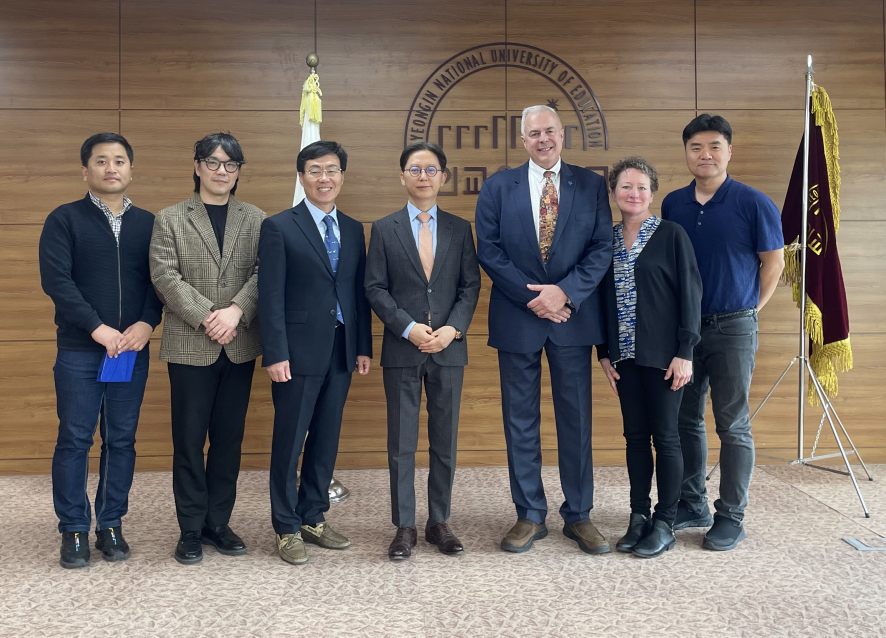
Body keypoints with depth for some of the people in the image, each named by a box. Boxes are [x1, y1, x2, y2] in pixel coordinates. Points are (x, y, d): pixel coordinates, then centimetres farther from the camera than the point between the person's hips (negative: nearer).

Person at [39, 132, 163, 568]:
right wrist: (98, 329, -15)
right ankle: (74, 530, 15)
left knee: (122, 440, 7)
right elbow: (56, 279, -8)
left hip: (132, 350, 3)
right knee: (75, 441, 2)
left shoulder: (148, 223, 9)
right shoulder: (65, 219, 1)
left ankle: (110, 525, 20)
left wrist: (147, 323, -14)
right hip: (79, 351, -2)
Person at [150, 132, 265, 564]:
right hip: (189, 346, -2)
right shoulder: (170, 219, 5)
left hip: (240, 346, 2)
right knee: (189, 439, 4)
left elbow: (263, 273, -1)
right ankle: (191, 529, 15)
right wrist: (207, 317, -16)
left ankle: (218, 522, 21)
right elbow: (166, 277, -6)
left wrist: (236, 311, -17)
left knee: (229, 437, 9)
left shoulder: (255, 219, 9)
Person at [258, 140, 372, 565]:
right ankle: (287, 529, 16)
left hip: (341, 352, 5)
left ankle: (313, 519, 26)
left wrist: (363, 346, 8)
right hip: (299, 352, -5)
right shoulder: (279, 227, -4)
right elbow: (271, 296, -8)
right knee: (289, 442, 3)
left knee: (326, 440, 13)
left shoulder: (353, 230, 12)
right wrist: (275, 354, -14)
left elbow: (360, 291, 12)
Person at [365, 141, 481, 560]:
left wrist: (453, 328, -12)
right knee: (401, 444, 3)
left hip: (449, 349, 2)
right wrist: (409, 328, -14)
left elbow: (471, 286, 4)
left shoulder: (460, 229, 8)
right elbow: (375, 289, -1)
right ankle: (404, 527, 14)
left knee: (445, 442, 8)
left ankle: (439, 522, 21)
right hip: (402, 350, -1)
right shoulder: (384, 229, 4)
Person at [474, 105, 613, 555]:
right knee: (520, 421, 6)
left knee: (576, 418, 6)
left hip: (573, 316, 0)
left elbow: (603, 247, -1)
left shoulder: (591, 185, 6)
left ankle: (579, 516, 19)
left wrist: (565, 292, -14)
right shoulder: (498, 187, 5)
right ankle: (529, 516, 18)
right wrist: (532, 296, -12)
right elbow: (488, 249, -2)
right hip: (517, 318, 0)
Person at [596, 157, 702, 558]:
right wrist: (604, 352, 7)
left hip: (663, 355, -4)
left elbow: (690, 293, -7)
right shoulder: (606, 239, 9)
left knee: (665, 435, 2)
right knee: (635, 435, 10)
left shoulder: (671, 234, -5)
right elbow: (603, 297, 12)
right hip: (625, 354, 5)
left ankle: (664, 524, 12)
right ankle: (639, 517, 20)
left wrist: (685, 352, -12)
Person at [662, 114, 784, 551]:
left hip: (732, 329, -4)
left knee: (733, 425, 2)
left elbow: (774, 262, 0)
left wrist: (750, 308, 2)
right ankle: (691, 505, 26)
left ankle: (731, 518, 13)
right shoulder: (673, 204, 5)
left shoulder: (753, 203, -8)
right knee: (685, 420, 12)